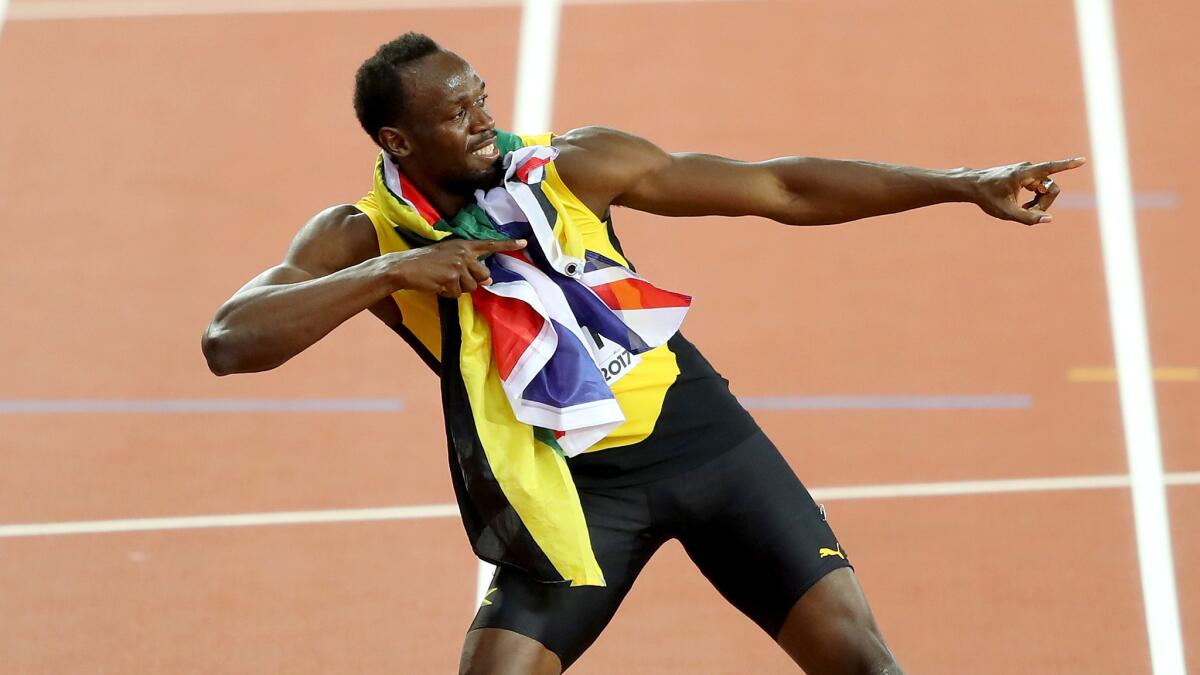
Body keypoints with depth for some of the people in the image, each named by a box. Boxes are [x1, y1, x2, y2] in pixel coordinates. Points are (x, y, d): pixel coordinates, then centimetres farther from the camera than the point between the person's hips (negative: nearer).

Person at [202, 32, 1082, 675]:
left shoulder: (573, 166, -9)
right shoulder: (360, 238, -8)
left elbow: (781, 189, -7)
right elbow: (231, 342, -21)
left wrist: (963, 184, -9)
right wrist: (389, 272, -29)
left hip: (700, 434, 1)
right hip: (574, 487, 0)